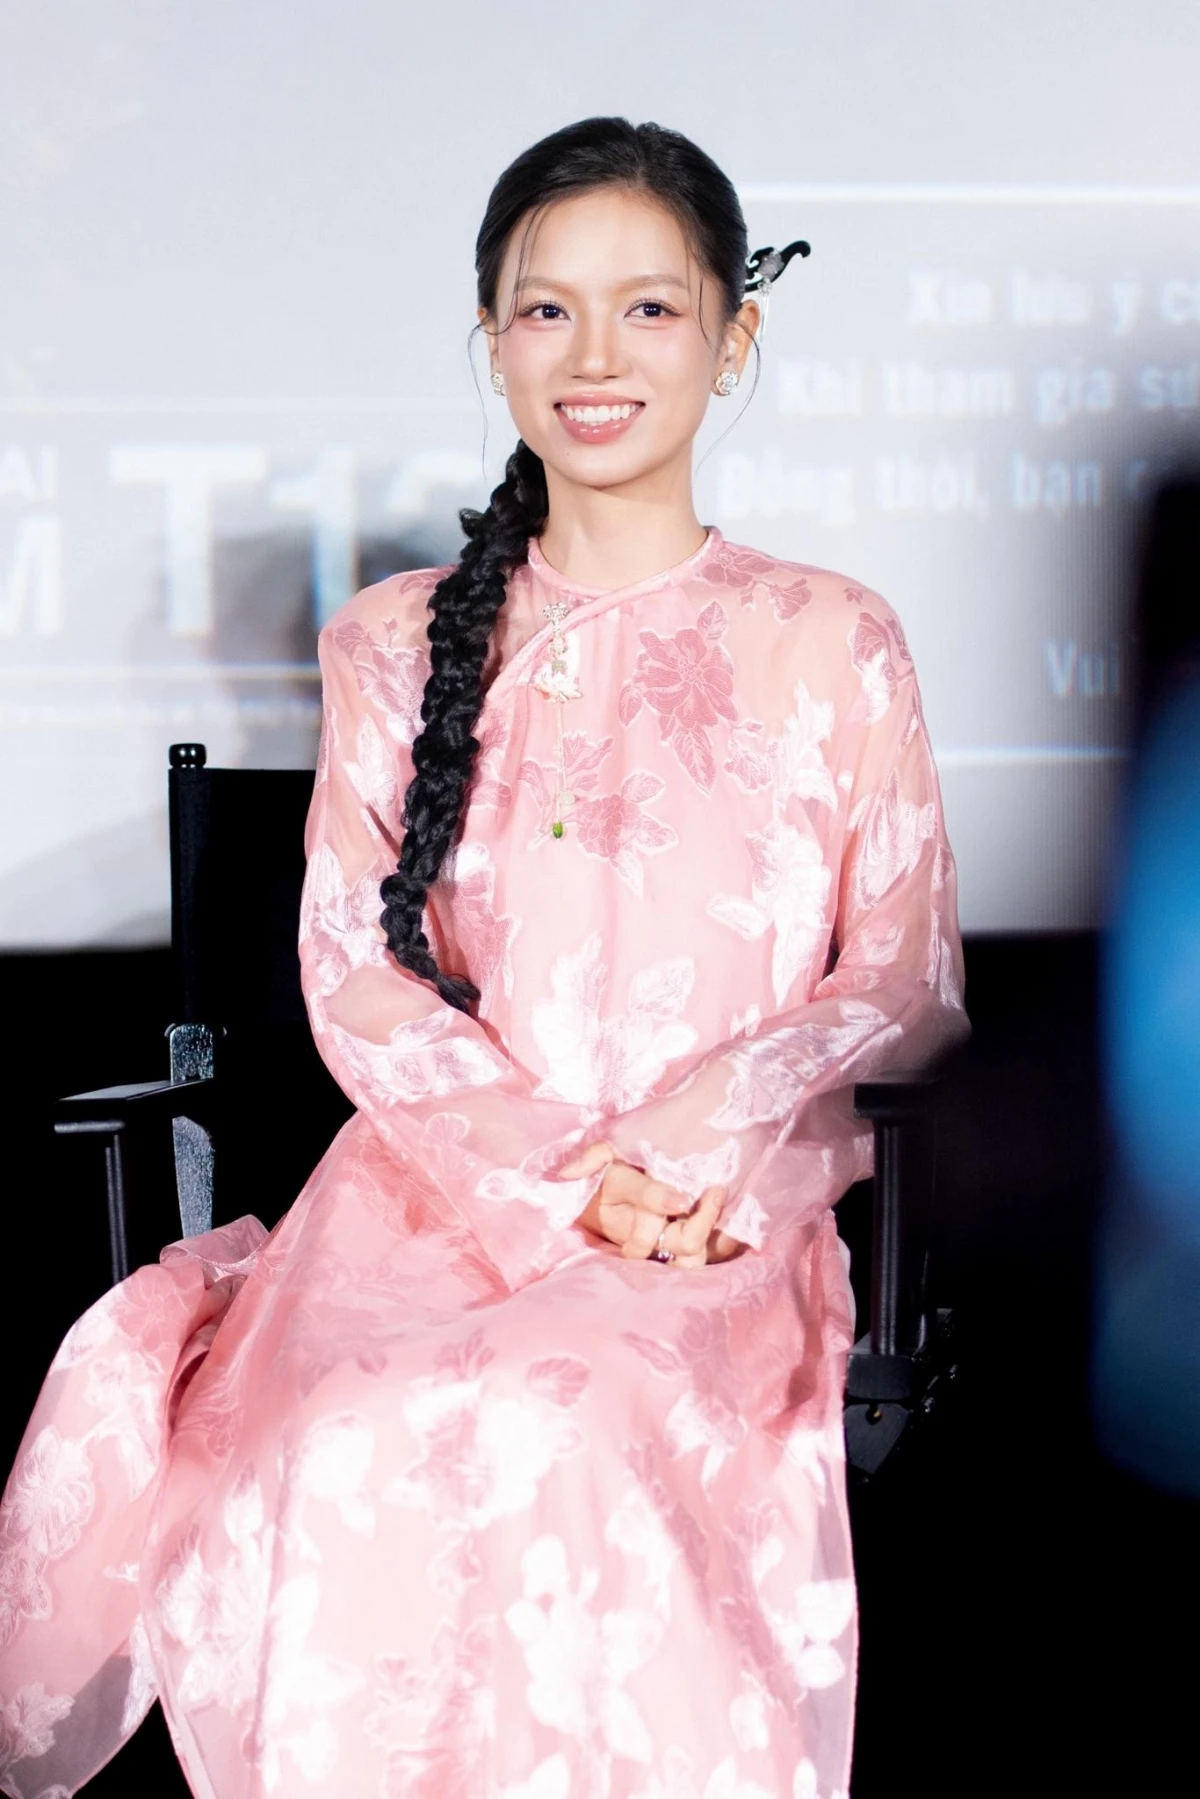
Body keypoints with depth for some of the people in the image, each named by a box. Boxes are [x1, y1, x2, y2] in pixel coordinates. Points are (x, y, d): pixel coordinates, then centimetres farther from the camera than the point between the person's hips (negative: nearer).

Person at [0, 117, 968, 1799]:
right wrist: (549, 1170, -10)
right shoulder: (398, 644, 16)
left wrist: (723, 1107, -13)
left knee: (552, 1426, -36)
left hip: (726, 1211, -2)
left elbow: (910, 978, 9)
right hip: (443, 1174, 2)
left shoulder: (827, 642, 10)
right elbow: (353, 971, 7)